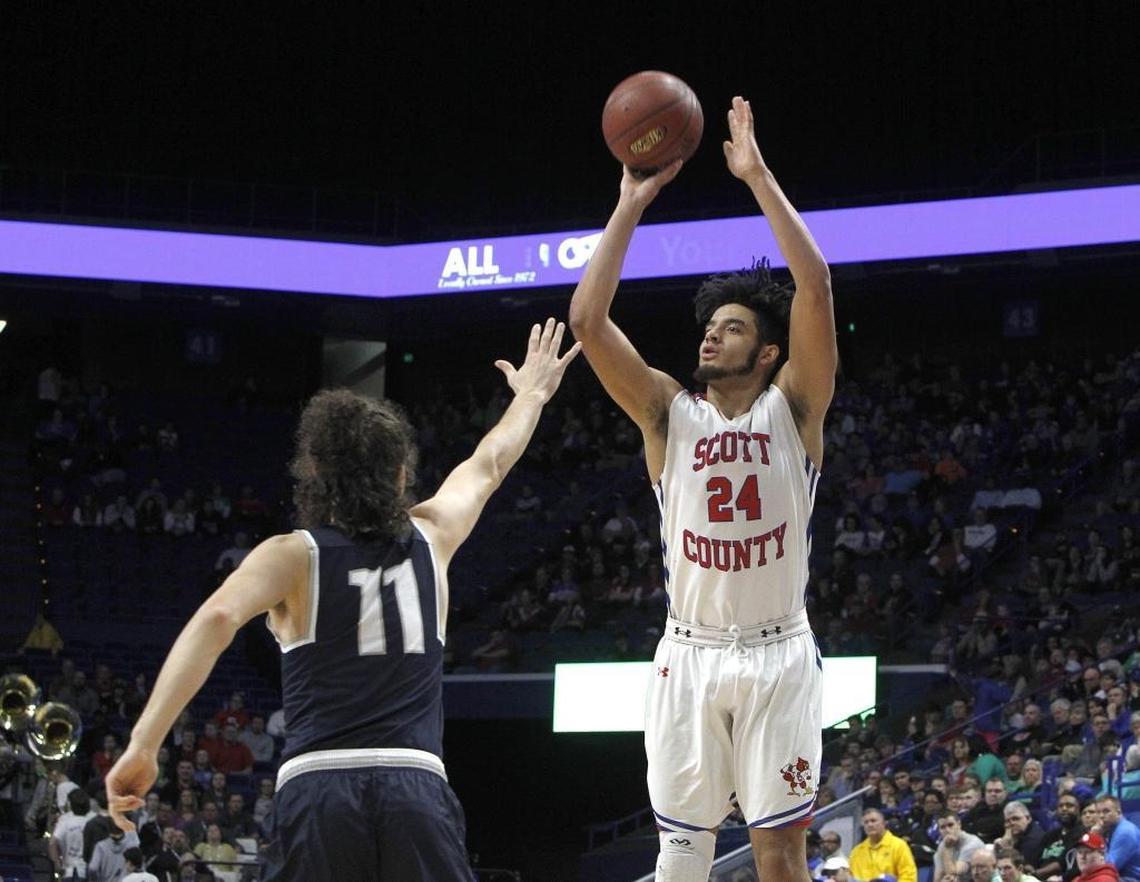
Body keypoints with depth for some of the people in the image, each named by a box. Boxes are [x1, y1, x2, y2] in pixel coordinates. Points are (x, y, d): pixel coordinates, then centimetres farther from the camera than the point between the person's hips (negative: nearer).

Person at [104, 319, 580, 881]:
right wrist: (530, 396, 57)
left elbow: (218, 617, -13)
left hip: (318, 789, -2)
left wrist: (143, 745, -18)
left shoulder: (293, 556, 6)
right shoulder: (428, 539, 16)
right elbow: (488, 463, 37)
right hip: (418, 787, 2)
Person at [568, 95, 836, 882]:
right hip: (689, 655, 2)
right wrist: (633, 202, -7)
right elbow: (587, 319, -6)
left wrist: (759, 177, -13)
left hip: (777, 654, -2)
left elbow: (815, 286, -14)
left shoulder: (792, 408, 0)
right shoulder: (669, 413, 5)